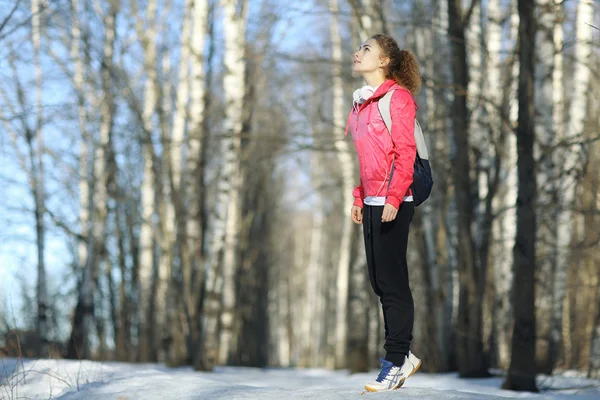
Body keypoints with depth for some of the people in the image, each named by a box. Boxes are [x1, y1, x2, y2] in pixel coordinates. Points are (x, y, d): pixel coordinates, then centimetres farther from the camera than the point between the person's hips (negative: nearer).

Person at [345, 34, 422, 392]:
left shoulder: (397, 96, -7)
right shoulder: (361, 103, 18)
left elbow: (405, 152, -14)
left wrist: (394, 199, -20)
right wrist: (357, 200, 16)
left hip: (393, 203, -8)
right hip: (370, 203, 8)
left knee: (392, 282, -5)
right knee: (379, 282, 10)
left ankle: (395, 362, 2)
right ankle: (403, 355, 20)